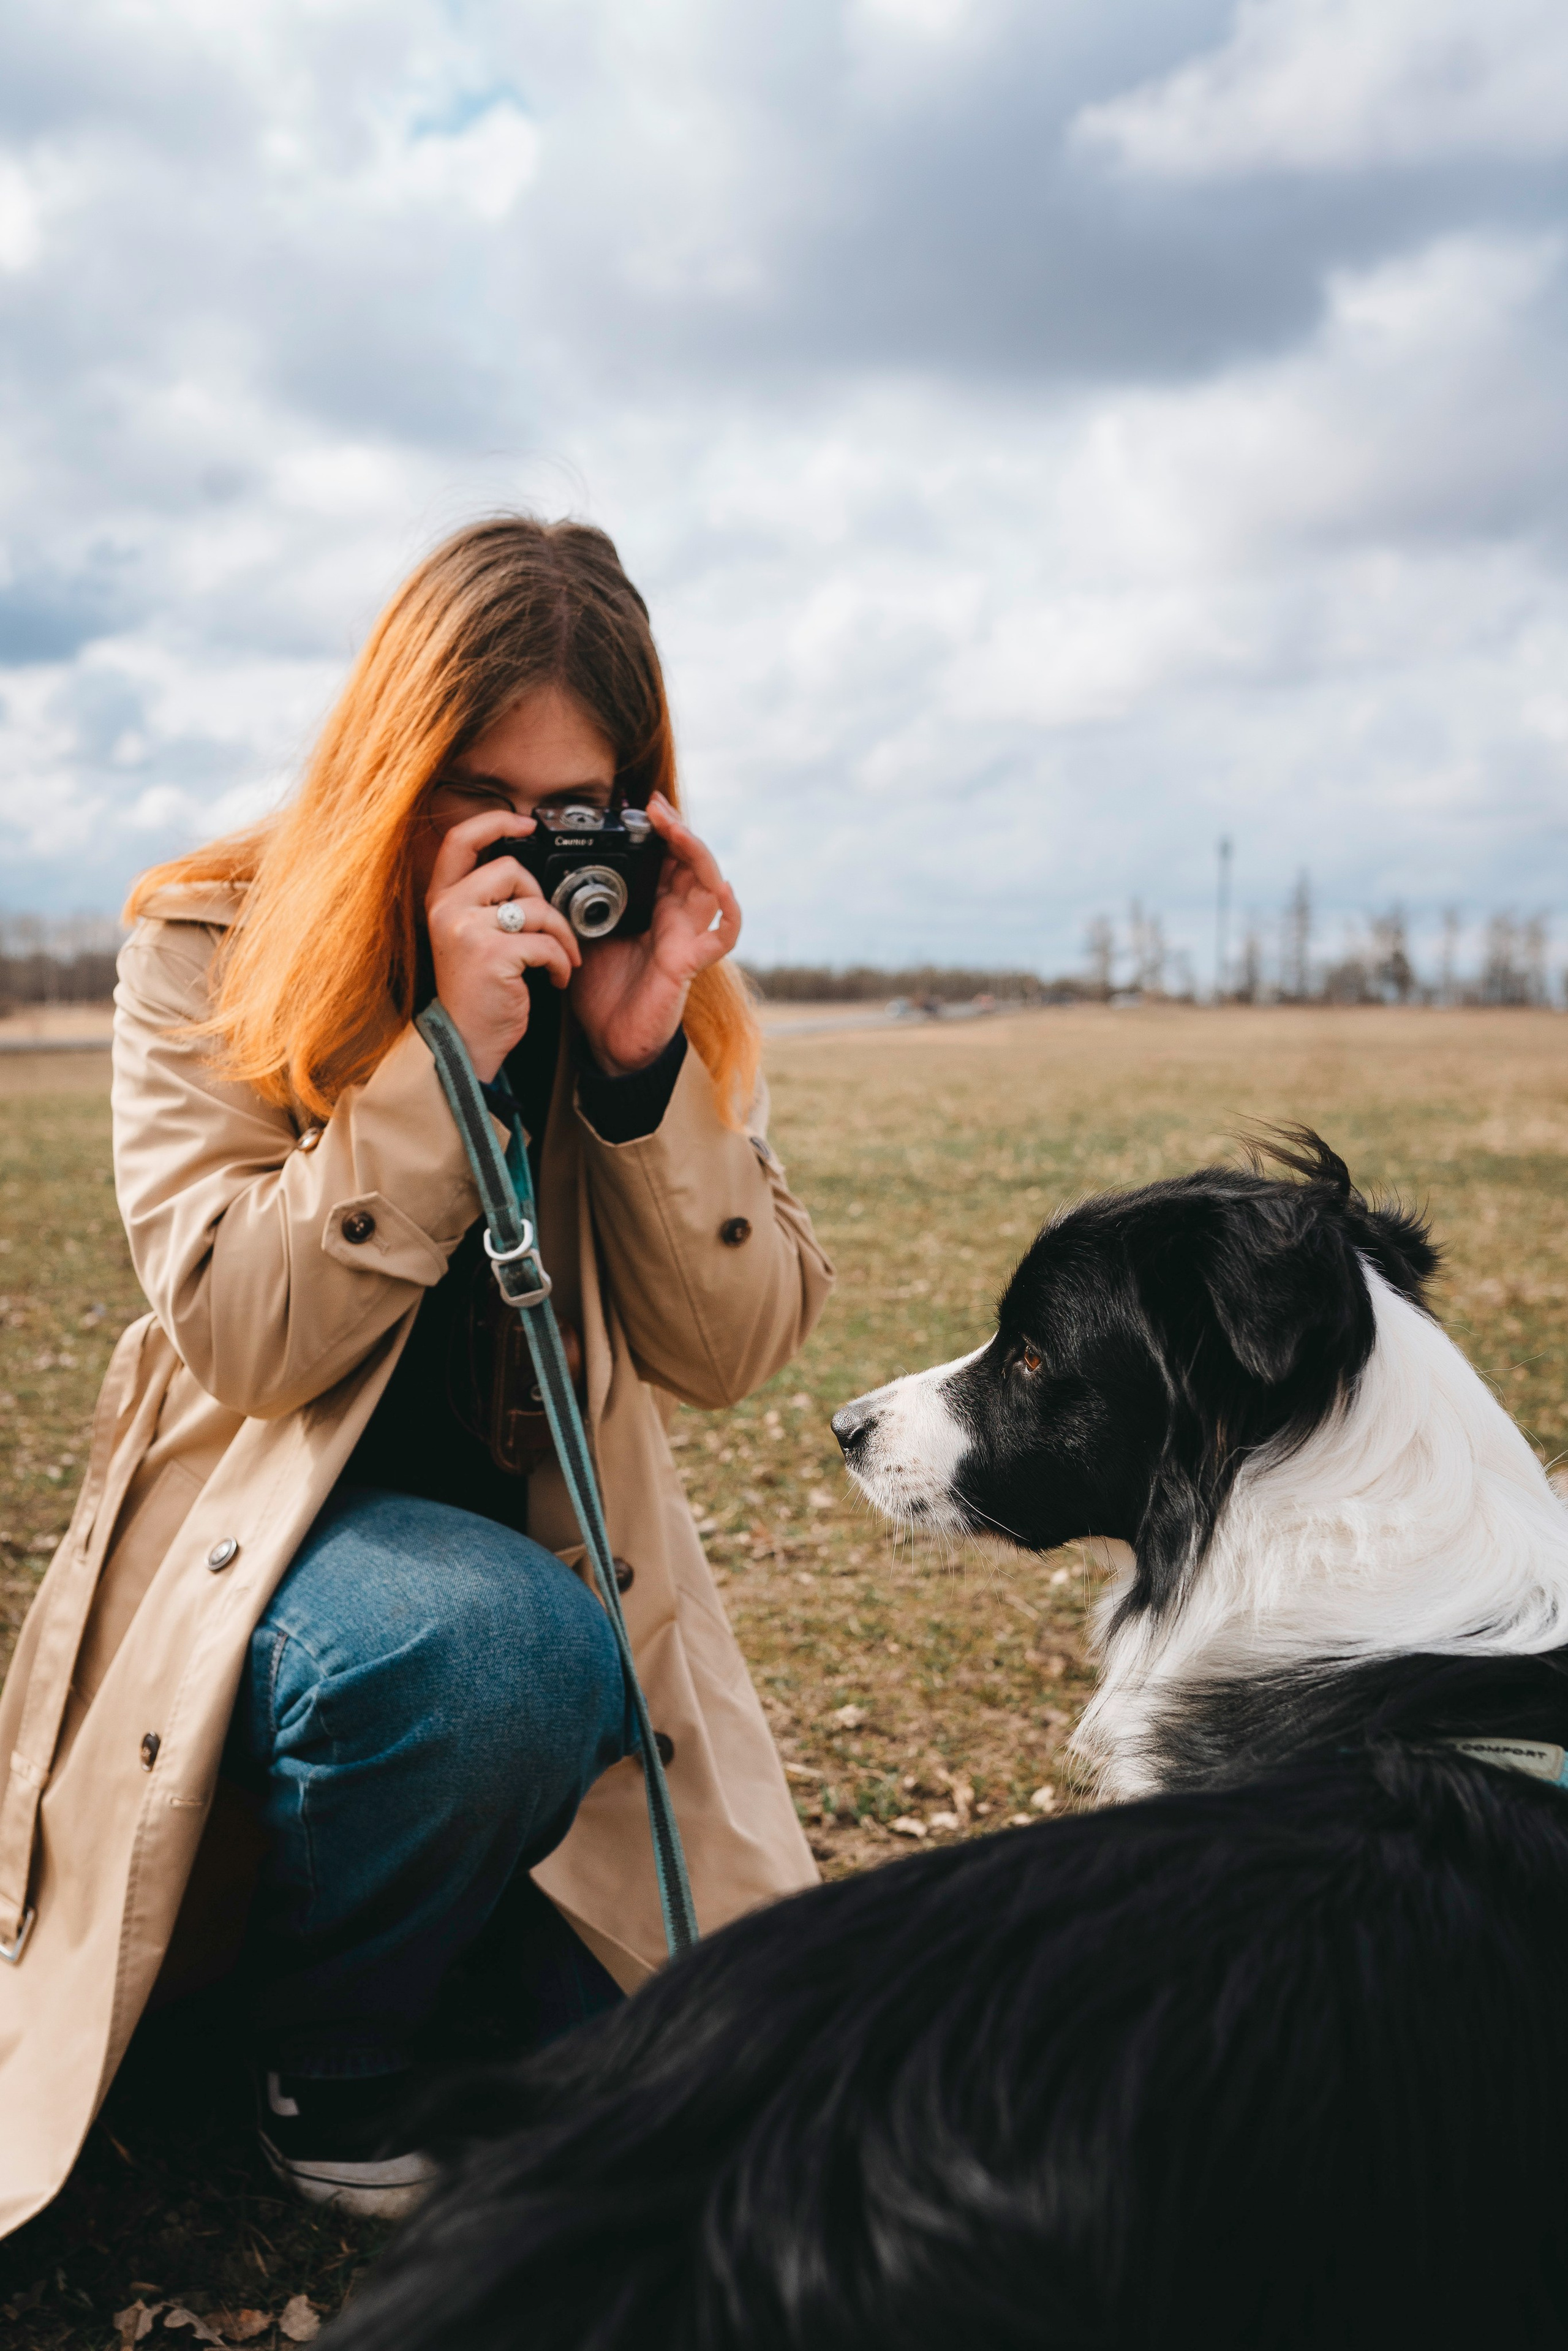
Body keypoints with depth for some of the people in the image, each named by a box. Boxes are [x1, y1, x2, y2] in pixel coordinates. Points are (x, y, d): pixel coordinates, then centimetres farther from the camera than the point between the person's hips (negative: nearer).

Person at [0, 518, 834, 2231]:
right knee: (484, 1638, -38)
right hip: (271, 1543, -3)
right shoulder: (209, 948, -9)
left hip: (557, 1560, 4)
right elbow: (247, 1343, -20)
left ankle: (480, 1905, 23)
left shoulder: (665, 977, 0)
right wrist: (451, 1047, -28)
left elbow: (726, 1353, -8)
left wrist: (647, 1061, -22)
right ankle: (326, 2072, -8)